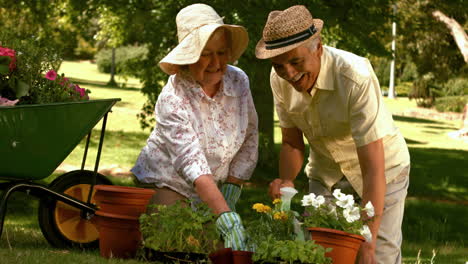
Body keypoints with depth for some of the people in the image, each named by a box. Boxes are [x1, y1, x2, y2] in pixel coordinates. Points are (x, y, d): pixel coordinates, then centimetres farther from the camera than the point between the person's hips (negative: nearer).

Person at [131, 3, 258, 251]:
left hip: (217, 188, 5)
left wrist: (232, 186, -6)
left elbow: (250, 136, 4)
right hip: (167, 185, -4)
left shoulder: (238, 81, -12)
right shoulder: (172, 100, -28)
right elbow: (194, 166, -38)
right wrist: (227, 218, -48)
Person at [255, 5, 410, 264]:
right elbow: (292, 143, 0)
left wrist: (368, 241, -38)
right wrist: (286, 181, -22)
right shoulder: (279, 79, -15)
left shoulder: (356, 78, -33)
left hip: (382, 174, -5)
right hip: (325, 174, 5)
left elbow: (373, 169, -35)